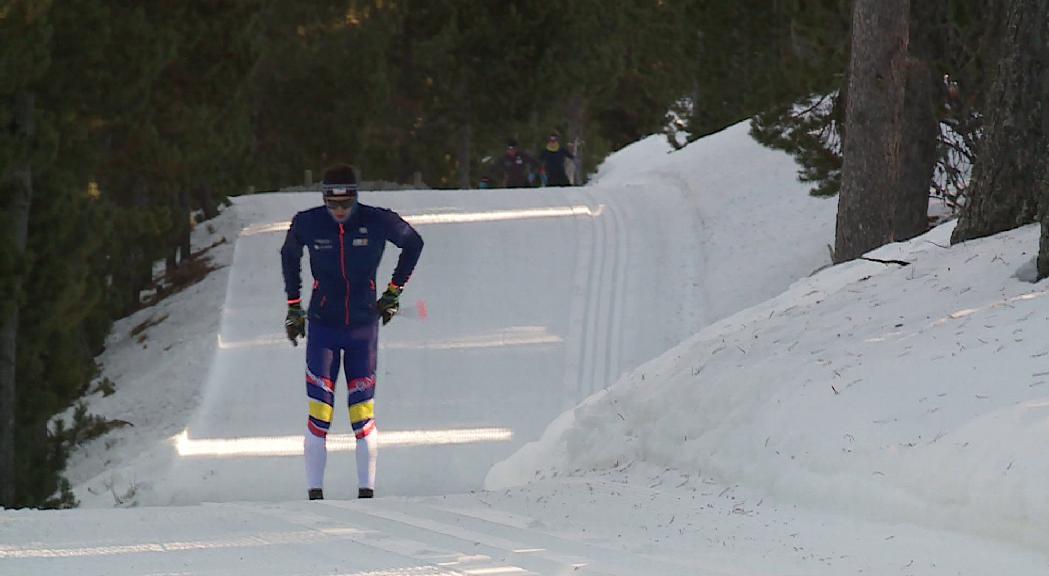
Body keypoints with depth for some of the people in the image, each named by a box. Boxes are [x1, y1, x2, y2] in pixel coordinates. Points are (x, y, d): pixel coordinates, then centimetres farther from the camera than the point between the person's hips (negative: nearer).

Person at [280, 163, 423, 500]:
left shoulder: (377, 222, -9)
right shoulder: (307, 224, -6)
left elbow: (413, 243, 10)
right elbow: (289, 257, 15)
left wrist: (394, 291, 9)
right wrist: (294, 306, 14)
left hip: (363, 329, 0)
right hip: (323, 327, 0)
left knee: (363, 413, -2)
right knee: (319, 414, -6)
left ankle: (367, 489, 6)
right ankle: (315, 492, -1)